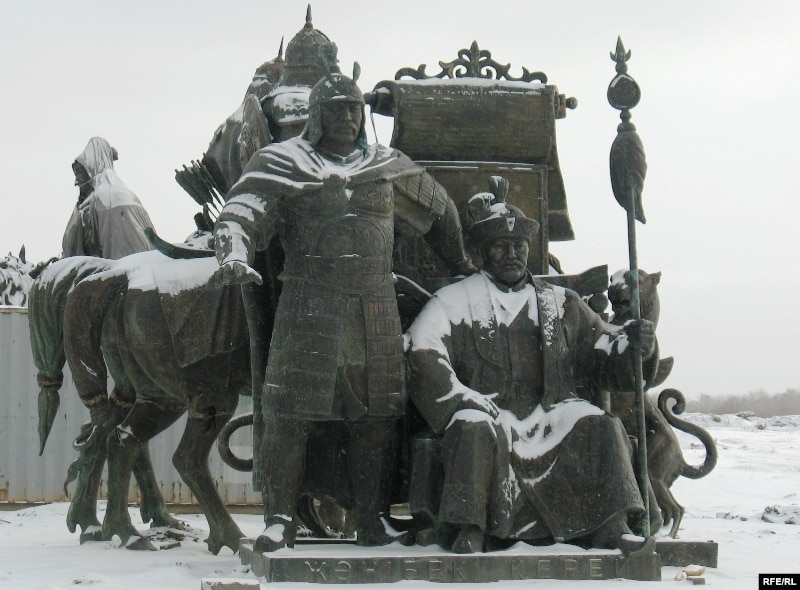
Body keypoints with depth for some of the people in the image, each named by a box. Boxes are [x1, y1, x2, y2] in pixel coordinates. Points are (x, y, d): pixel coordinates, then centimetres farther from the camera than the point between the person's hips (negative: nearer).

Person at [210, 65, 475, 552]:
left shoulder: (387, 166, 17)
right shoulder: (282, 164, 5)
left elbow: (440, 210, 30)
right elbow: (241, 214, -6)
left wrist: (463, 266, 35)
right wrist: (234, 255, -27)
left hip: (378, 312, 3)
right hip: (308, 307, -3)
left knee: (377, 418, 4)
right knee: (290, 415, -6)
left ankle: (373, 519, 14)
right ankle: (280, 519, 3)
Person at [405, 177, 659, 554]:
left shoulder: (561, 303, 21)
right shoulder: (453, 301, 10)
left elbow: (603, 353, 16)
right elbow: (422, 357, -5)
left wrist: (632, 345, -7)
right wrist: (466, 401, -18)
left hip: (548, 416, 3)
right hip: (487, 411, -3)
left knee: (600, 425, -21)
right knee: (475, 427, -34)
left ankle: (612, 526, -22)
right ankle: (469, 532, -34)